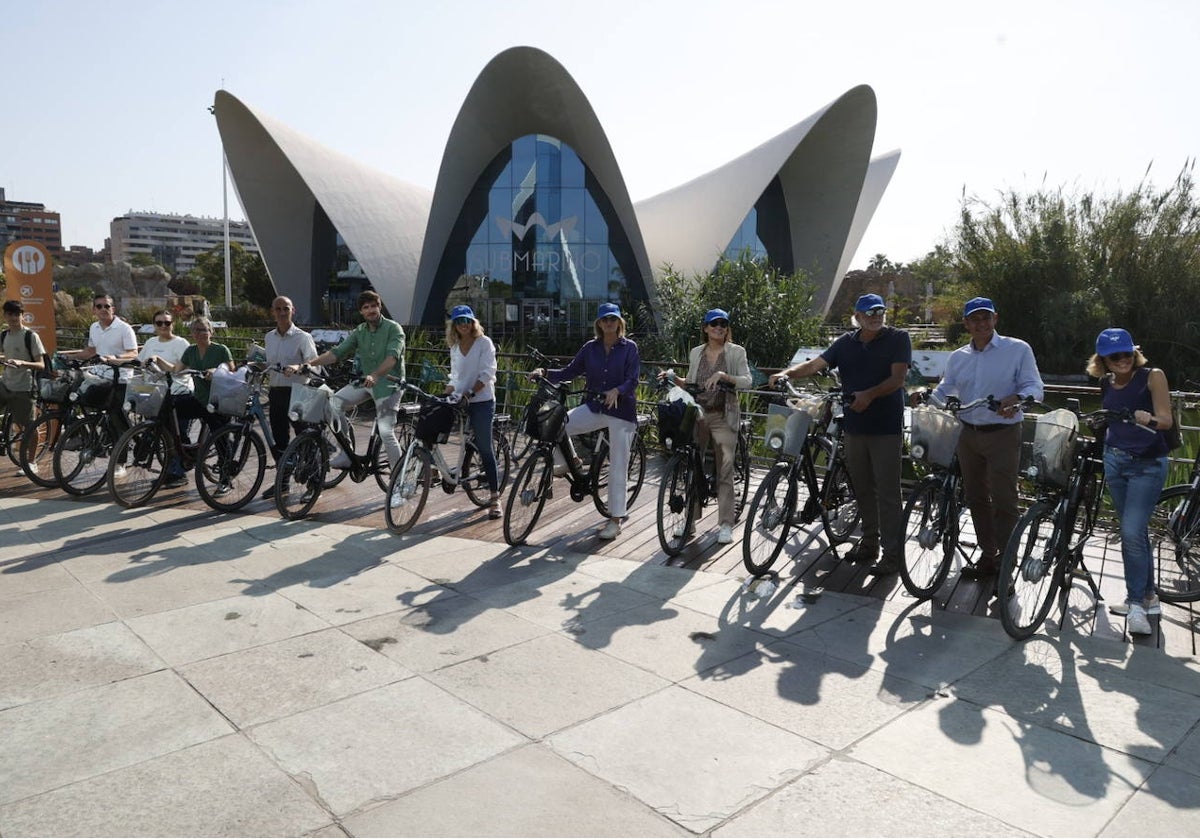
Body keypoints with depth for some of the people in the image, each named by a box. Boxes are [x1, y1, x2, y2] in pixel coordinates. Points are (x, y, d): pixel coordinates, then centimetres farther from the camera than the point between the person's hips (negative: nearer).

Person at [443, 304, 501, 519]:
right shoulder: (455, 347, 14)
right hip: (459, 402, 5)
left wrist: (470, 392, -21)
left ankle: (494, 496, -1)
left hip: (482, 401, -5)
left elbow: (487, 373, -12)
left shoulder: (484, 342, -4)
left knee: (484, 447, -6)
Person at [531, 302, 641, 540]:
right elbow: (570, 371, 7)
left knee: (618, 467, -2)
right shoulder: (590, 348, 8)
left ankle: (615, 521, 7)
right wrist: (545, 373, -9)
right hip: (594, 407, 4)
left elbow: (632, 380, -11)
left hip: (621, 410, -3)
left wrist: (616, 391, -31)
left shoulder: (629, 348, -3)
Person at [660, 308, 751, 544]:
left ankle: (725, 525, 4)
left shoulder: (736, 352, 1)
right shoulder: (696, 353, 12)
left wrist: (723, 375, -24)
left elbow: (747, 381, -10)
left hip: (723, 417, -3)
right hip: (697, 415, 3)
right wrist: (673, 378, 2)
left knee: (724, 472, -2)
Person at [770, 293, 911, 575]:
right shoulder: (846, 342, 10)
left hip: (886, 427, -5)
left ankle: (893, 554, 3)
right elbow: (816, 364, 2)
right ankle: (869, 543, 26)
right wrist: (788, 372, -16)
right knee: (862, 489, 13)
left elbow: (898, 378, -12)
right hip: (854, 425, 5)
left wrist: (870, 395, -28)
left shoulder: (898, 338, -1)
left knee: (887, 492, -4)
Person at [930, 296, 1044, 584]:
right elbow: (945, 391, 10)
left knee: (1003, 501, -4)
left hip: (1003, 434, -5)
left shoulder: (1018, 349, -3)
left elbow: (1034, 386, -8)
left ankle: (1005, 562, 6)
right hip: (969, 435, 6)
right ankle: (987, 555, 26)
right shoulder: (957, 358, 12)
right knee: (976, 498, 13)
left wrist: (1016, 399, -30)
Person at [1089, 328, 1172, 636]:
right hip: (1115, 461, 5)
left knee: (1132, 533, -13)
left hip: (1147, 465, -5)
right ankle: (1148, 596, 24)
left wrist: (1148, 419, -34)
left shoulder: (1152, 376, -8)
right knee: (1134, 533, 11)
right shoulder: (1106, 383, 6)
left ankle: (1137, 604, -3)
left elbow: (1166, 420, -15)